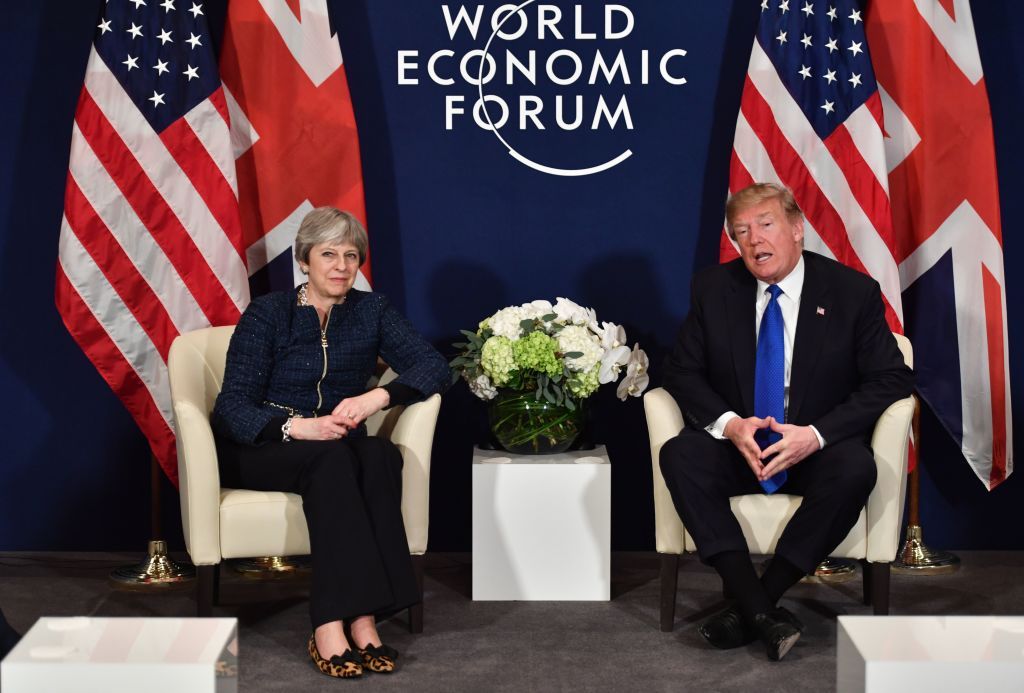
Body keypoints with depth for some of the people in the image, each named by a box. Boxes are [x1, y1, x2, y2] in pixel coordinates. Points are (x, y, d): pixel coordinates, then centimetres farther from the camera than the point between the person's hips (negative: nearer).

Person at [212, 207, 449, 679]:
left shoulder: (371, 310, 5)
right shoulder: (267, 313, -4)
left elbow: (433, 365, -7)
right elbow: (232, 405, -13)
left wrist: (378, 397, -27)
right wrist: (297, 427, -32)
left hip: (338, 449, 3)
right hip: (259, 450, -3)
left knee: (380, 456, -33)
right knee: (331, 457, -36)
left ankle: (350, 621, -40)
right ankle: (356, 620, -41)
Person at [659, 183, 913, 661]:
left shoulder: (853, 292, -5)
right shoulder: (713, 289, 1)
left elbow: (891, 379, -7)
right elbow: (682, 370, 2)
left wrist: (816, 435, -21)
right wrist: (729, 424, -19)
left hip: (818, 449, -1)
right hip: (737, 444, 2)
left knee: (855, 469, -34)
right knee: (679, 455, -28)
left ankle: (747, 606, -24)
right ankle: (760, 611, -31)